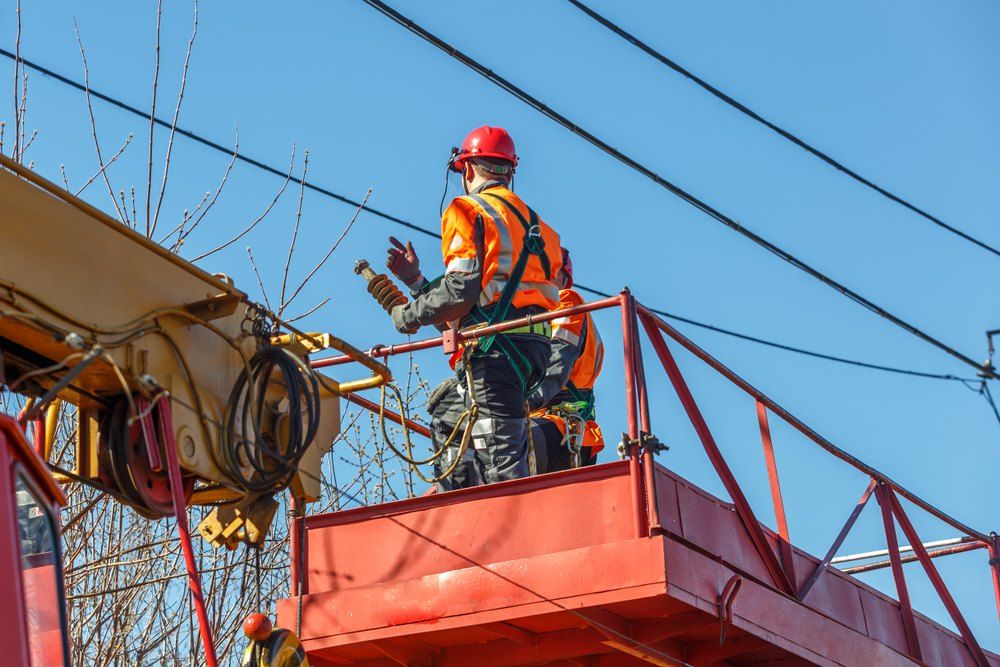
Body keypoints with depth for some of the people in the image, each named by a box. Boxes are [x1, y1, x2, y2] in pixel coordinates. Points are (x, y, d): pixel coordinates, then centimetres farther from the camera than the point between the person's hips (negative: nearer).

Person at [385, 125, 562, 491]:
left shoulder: (469, 210, 1)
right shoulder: (530, 220, 26)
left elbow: (460, 295, -11)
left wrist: (408, 316, 5)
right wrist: (414, 279, 31)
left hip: (496, 348, -9)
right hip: (534, 347, 9)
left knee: (502, 464, -14)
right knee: (446, 412, 22)